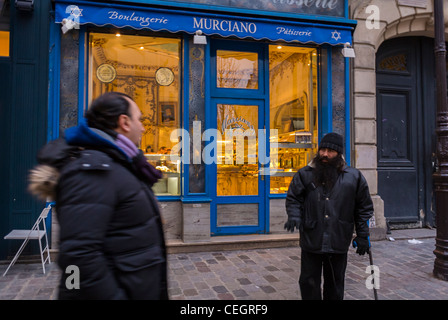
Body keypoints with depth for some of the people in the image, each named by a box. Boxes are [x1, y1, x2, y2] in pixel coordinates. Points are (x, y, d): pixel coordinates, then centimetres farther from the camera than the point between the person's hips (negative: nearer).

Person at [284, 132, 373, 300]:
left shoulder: (354, 177, 3)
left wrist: (363, 236, 5)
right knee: (309, 283, 9)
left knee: (335, 285, 16)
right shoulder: (305, 174, 1)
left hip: (339, 243, 1)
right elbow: (293, 198, 5)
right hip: (311, 242, 0)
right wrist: (294, 216, -14)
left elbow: (364, 208, 8)